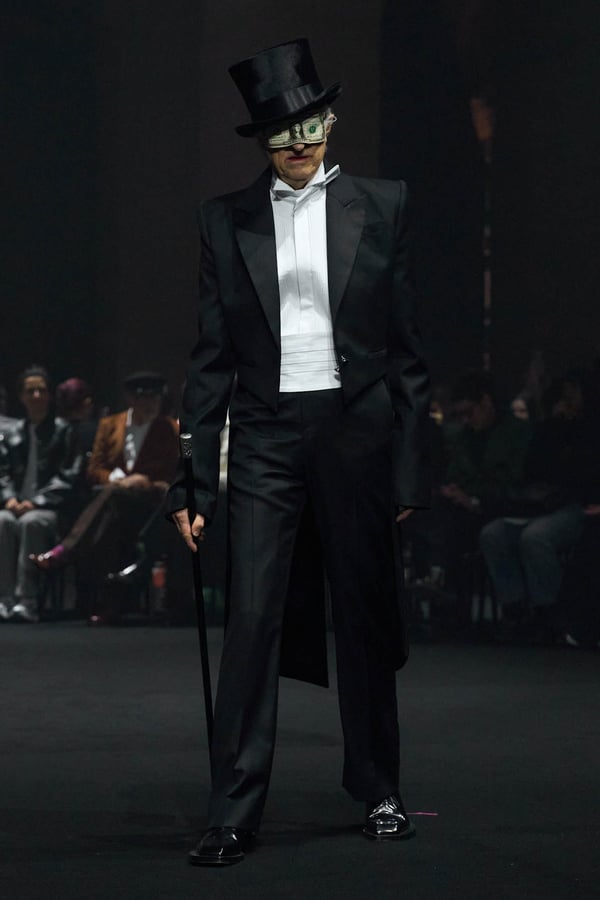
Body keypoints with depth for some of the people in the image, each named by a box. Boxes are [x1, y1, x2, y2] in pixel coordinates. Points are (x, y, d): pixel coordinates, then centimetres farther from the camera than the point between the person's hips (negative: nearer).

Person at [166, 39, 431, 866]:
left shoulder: (381, 207, 4)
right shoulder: (227, 221, 6)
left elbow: (406, 346, 4)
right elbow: (213, 356, 6)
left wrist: (411, 468, -1)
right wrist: (195, 480, 0)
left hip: (357, 431, 0)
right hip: (267, 434, 0)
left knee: (366, 617, 8)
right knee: (252, 620, -7)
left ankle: (380, 791, 23)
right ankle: (233, 814, -5)